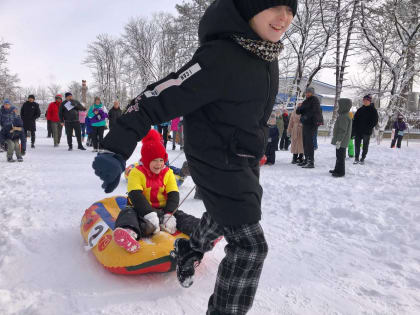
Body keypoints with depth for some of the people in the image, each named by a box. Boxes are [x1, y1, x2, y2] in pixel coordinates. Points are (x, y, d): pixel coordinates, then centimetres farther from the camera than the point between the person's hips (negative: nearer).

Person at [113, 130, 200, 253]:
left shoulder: (168, 173, 3)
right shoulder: (136, 173, -8)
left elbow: (174, 195, -5)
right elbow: (136, 196, -22)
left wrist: (169, 214, -23)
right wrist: (149, 214, -36)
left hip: (163, 209, 4)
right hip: (142, 209, -4)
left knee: (179, 216, -20)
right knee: (128, 213, -33)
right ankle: (129, 232, -66)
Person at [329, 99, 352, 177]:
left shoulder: (344, 117, -20)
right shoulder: (344, 116, 14)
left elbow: (343, 131, -24)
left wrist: (339, 141, -24)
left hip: (341, 142, -11)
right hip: (341, 141, 11)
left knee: (340, 157, -3)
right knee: (339, 156, 19)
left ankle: (341, 172, 4)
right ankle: (337, 169, 30)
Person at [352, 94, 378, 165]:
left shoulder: (373, 110, -1)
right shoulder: (360, 110, 9)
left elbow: (375, 122, -5)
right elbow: (355, 120, 8)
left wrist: (369, 128, -16)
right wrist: (354, 129, 0)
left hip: (367, 132, -3)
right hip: (358, 131, 3)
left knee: (365, 146, 7)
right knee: (357, 145, 3)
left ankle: (363, 159, 17)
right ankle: (356, 158, 12)